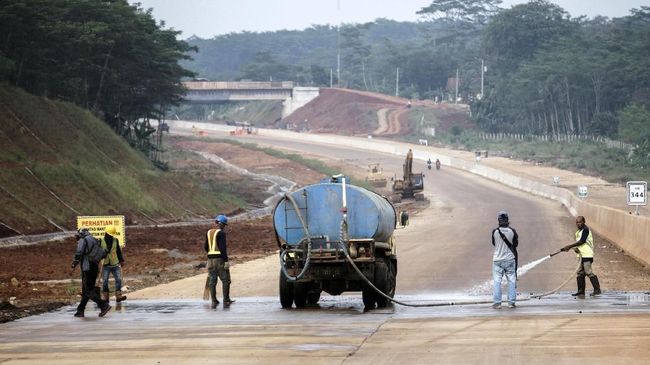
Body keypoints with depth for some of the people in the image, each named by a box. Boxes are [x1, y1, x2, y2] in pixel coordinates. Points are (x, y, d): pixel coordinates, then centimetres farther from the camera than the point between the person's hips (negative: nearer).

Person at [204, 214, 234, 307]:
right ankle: (226, 300, 6)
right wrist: (226, 261, -17)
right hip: (220, 258, -7)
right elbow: (222, 248, -18)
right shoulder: (221, 233, -11)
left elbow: (206, 247, 17)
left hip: (210, 258, 7)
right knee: (225, 280, 4)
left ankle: (214, 301, 4)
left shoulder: (209, 232, 11)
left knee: (212, 281, 6)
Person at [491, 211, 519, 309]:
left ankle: (497, 302, 1)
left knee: (497, 281, 4)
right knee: (511, 280, 8)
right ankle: (511, 302, 7)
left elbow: (494, 243, 5)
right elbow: (516, 244, 3)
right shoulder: (512, 231, -9)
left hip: (497, 260, -1)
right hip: (510, 259, 1)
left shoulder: (495, 231, -9)